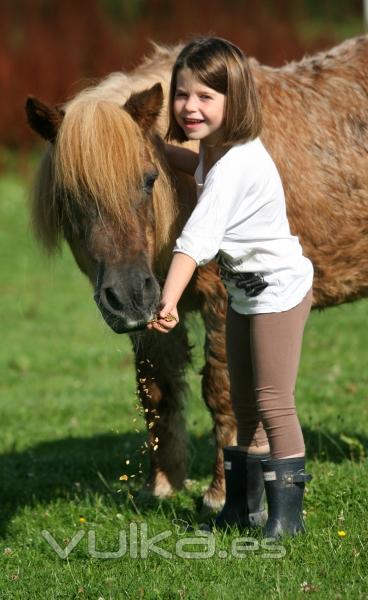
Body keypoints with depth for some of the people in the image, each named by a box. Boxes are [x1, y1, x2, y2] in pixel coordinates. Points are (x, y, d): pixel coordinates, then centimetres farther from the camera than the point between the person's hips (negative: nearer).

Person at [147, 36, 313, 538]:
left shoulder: (235, 167, -30)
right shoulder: (215, 147, -2)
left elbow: (196, 239, -42)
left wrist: (169, 302, -50)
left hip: (278, 288, -10)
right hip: (243, 290, 10)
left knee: (273, 401, -9)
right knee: (244, 403, 16)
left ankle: (287, 514, -2)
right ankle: (245, 506, 25)